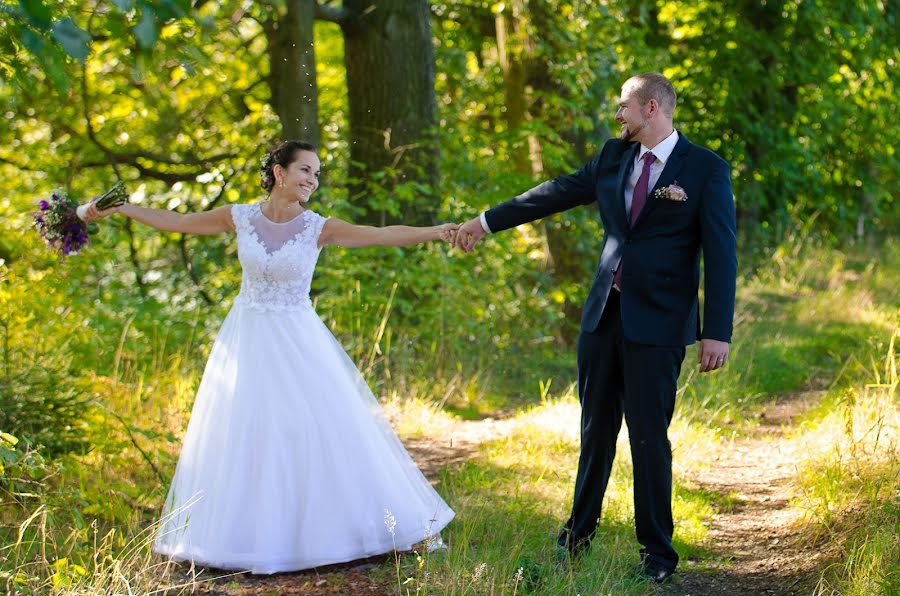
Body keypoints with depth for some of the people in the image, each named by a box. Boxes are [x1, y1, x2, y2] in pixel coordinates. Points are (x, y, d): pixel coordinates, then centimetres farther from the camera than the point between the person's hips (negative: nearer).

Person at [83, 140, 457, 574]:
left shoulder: (318, 228, -9)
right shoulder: (240, 217, -3)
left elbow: (384, 235, -18)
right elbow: (175, 222, 7)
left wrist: (435, 232, -30)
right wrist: (117, 209, 8)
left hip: (297, 343, -2)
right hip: (247, 341, 2)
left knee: (321, 435, -4)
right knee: (242, 440, 7)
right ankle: (250, 536, 19)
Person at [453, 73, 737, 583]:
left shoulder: (707, 170, -8)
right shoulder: (615, 156, 8)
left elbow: (721, 254, -10)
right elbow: (560, 193, 17)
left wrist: (718, 332, -14)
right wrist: (488, 221, 20)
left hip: (658, 325, -5)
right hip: (603, 313, 6)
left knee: (649, 437, -1)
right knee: (596, 430, 15)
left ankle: (657, 551, 13)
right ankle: (578, 534, 29)